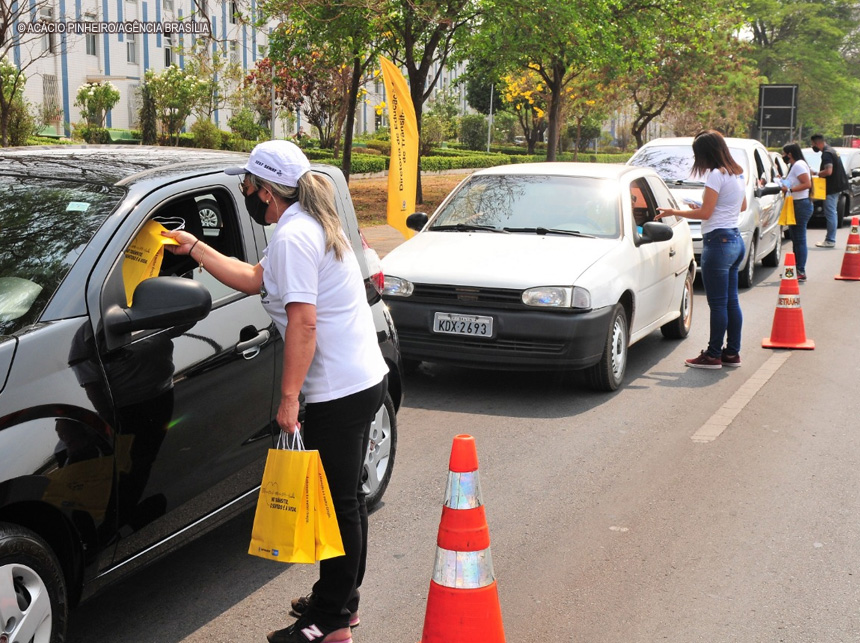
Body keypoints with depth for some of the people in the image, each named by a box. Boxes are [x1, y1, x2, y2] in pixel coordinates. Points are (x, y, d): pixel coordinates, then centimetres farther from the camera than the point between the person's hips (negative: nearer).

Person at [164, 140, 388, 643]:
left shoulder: (293, 236, -16)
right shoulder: (311, 225, 17)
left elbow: (303, 323, -22)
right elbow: (255, 280, 26)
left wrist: (289, 397, -19)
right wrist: (195, 248, 25)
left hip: (341, 389, -11)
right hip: (362, 380, 11)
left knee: (339, 502, -2)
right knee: (345, 497, 18)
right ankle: (343, 600, 32)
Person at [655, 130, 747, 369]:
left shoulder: (716, 175, -14)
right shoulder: (738, 174, 13)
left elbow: (705, 213, -17)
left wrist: (673, 212, -6)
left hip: (718, 241, -10)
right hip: (735, 240, 10)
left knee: (718, 303, -4)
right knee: (731, 301, 13)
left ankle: (713, 355, 2)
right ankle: (732, 352, 18)